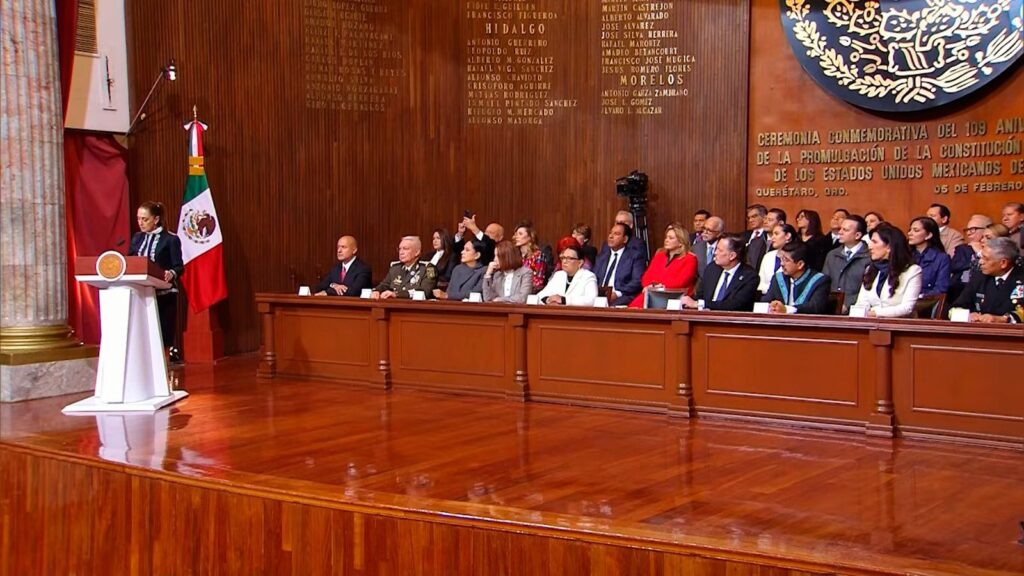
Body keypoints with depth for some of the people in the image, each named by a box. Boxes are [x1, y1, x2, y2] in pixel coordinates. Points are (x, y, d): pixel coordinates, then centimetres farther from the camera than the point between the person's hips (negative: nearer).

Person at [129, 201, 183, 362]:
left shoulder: (170, 239, -4)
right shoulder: (137, 238, 14)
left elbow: (179, 267, -9)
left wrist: (171, 274, -30)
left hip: (164, 293, -5)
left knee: (164, 335, -6)